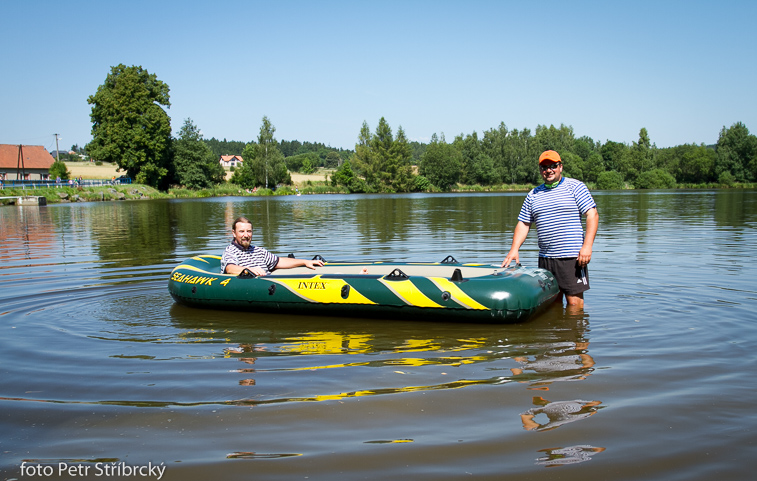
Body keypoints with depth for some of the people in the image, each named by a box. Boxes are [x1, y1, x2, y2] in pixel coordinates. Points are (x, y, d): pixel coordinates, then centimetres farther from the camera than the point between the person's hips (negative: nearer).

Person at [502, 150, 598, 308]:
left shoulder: (575, 186, 2)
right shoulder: (533, 195, 15)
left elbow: (592, 215, -5)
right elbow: (523, 224, 16)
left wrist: (587, 246, -16)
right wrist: (514, 249, 2)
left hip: (571, 258, -4)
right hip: (545, 258, 5)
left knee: (574, 302, -5)